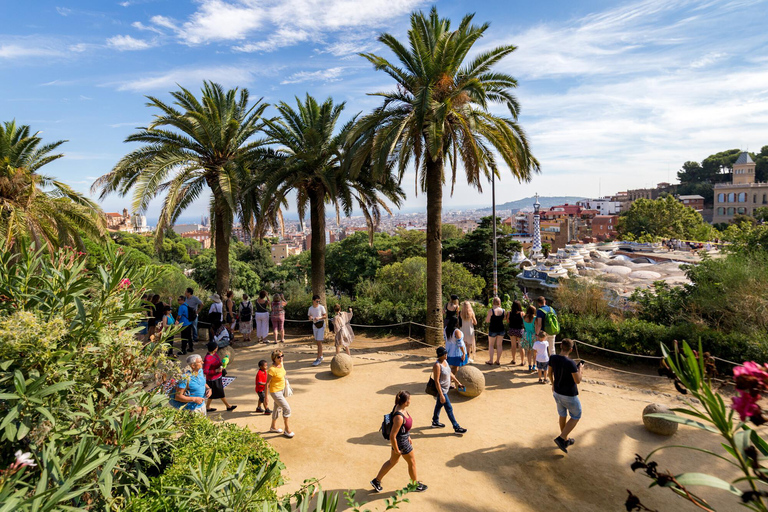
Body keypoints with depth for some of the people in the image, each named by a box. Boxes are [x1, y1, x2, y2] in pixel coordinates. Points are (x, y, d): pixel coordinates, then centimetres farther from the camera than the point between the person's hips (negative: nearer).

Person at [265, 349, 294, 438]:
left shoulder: (281, 364, -6)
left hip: (282, 389, 8)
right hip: (275, 392, -8)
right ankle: (287, 430, 15)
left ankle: (273, 427, 45)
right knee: (287, 409, -4)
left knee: (277, 408, 24)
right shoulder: (272, 369, -30)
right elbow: (267, 383, -22)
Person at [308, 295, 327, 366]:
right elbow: (309, 317, 12)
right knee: (317, 342, 11)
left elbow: (325, 316, -5)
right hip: (314, 325, 5)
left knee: (319, 342, -10)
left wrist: (319, 318, -21)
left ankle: (318, 359, -10)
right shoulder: (310, 308, 3)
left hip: (321, 325, -5)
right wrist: (310, 318, -12)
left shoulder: (321, 307, -9)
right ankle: (321, 356, 24)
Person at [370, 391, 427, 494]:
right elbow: (392, 436, -30)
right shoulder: (399, 417, -36)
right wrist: (396, 450, -16)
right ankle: (416, 485, 39)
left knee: (393, 461, 24)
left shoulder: (399, 407, -8)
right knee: (412, 462, 16)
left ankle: (377, 481, 37)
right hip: (400, 441, -9)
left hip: (403, 436, 9)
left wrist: (408, 436, 19)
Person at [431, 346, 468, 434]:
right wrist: (441, 395, -26)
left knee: (439, 405, 23)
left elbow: (450, 374, 16)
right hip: (441, 390, -9)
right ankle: (456, 428, 11)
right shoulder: (437, 365, -27)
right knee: (449, 408, 1)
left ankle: (435, 422, 41)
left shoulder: (445, 361, 1)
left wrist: (457, 382, 18)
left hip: (445, 389, 9)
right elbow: (436, 381, -26)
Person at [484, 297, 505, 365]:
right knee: (499, 345, 12)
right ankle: (498, 360, 17)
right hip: (501, 329, 4)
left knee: (491, 345, 9)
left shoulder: (491, 311, -16)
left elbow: (487, 321, -11)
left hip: (493, 330, -3)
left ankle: (491, 360, 9)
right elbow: (503, 319, 10)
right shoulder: (503, 311, -3)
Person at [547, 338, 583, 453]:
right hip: (569, 395, -6)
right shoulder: (570, 363, -29)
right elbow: (578, 381, -22)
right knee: (576, 416, 14)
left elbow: (549, 373, 6)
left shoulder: (552, 358, -9)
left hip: (557, 392, 6)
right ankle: (561, 438, 7)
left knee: (562, 415, 22)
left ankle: (565, 440, 37)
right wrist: (580, 369, -5)